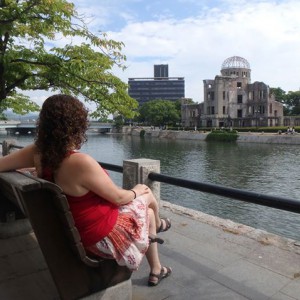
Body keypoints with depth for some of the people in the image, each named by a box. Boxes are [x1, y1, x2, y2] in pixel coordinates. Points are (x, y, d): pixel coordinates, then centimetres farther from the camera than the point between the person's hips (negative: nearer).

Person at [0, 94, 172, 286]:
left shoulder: (39, 153, -13)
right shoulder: (81, 162, -35)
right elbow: (118, 197, -23)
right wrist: (136, 191, 0)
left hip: (77, 231, 8)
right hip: (103, 235, -7)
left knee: (148, 211, 25)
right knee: (147, 194, 16)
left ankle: (156, 270, 43)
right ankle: (157, 225, 48)